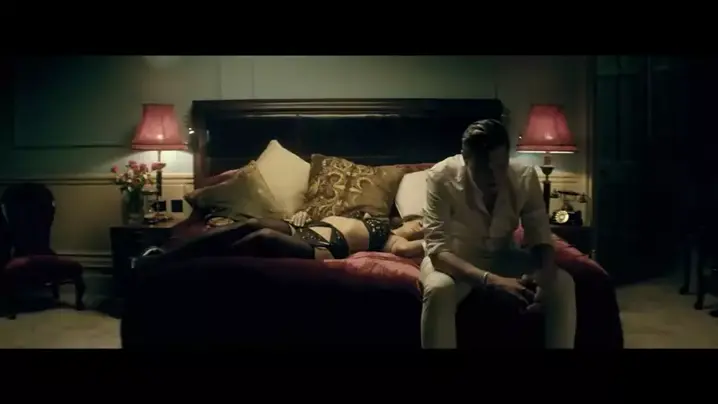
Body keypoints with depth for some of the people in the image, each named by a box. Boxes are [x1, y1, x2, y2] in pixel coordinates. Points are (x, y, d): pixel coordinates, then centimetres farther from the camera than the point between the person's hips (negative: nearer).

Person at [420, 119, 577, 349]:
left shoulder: (525, 177, -18)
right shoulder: (442, 178, -28)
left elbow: (540, 239, -12)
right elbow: (438, 250, -32)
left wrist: (545, 275, -37)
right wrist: (490, 281, -47)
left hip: (502, 257, 3)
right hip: (454, 260, -3)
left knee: (562, 284, -21)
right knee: (439, 290, -38)